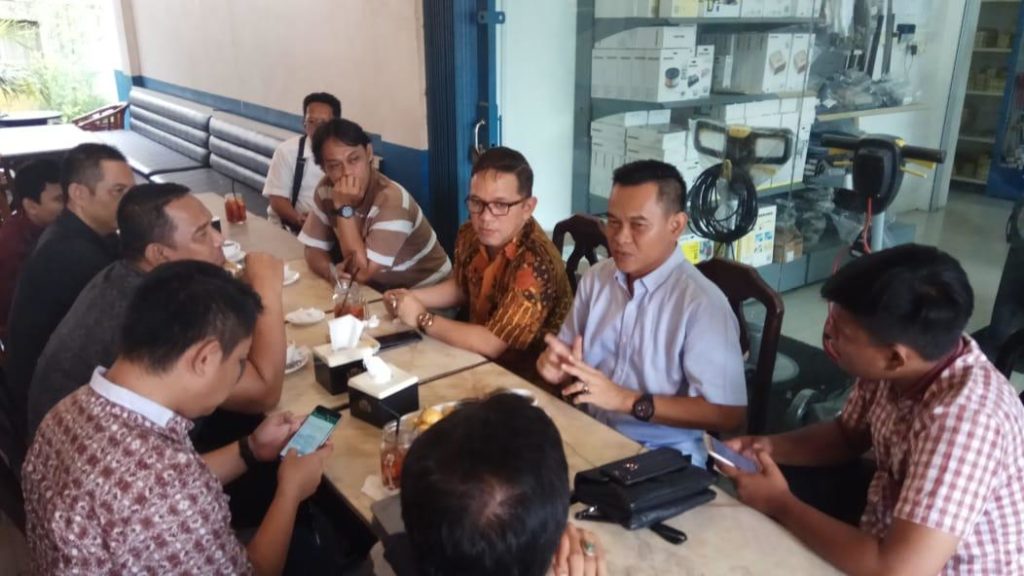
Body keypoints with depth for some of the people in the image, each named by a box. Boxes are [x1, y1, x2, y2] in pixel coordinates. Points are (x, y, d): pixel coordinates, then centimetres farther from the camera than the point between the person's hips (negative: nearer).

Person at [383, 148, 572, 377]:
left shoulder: (536, 263, -30)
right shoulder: (472, 235, -7)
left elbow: (491, 344, -30)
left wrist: (422, 318, -19)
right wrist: (411, 297, -3)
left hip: (525, 375, -7)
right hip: (479, 356, 7)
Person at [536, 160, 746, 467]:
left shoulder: (702, 304, -17)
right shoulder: (595, 278, 5)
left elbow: (729, 414, -18)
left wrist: (628, 401, -22)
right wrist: (557, 364, -9)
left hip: (662, 458, -6)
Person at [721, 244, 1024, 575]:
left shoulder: (964, 418, -34)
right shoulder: (891, 368, -12)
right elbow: (848, 435, 8)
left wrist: (779, 504, -24)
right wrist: (771, 448, -10)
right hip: (888, 539, 6)